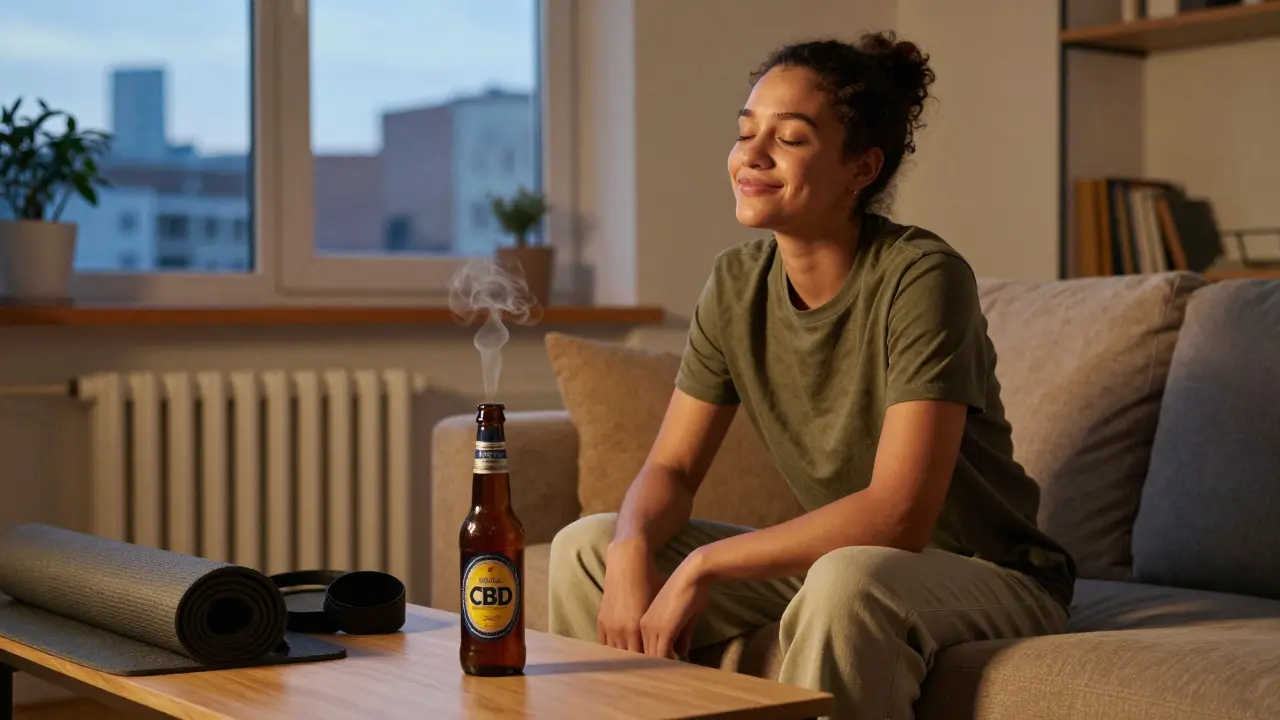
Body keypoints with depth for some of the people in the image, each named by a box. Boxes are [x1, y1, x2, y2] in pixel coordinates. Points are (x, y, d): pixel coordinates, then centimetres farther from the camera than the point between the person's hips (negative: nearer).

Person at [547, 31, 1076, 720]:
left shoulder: (922, 277, -22)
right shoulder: (737, 282, -2)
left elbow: (898, 515, -28)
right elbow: (671, 468, 2)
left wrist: (703, 566, -26)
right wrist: (632, 551, -21)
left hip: (990, 577, -6)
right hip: (830, 557, 6)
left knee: (846, 581, -39)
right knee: (588, 547, -2)